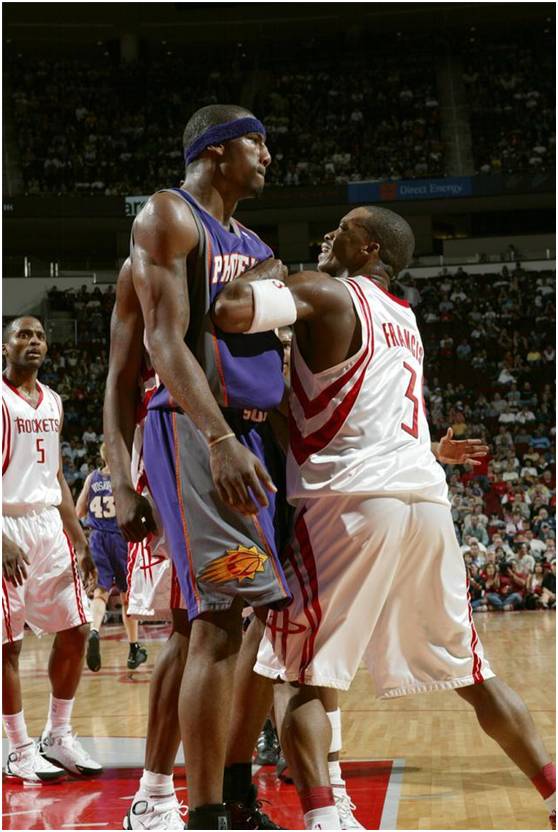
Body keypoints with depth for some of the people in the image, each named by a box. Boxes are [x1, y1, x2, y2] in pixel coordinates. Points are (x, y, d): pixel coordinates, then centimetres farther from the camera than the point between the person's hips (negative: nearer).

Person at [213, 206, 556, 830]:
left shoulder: (323, 293, 1)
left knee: (296, 674, 0)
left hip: (355, 499, -7)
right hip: (427, 499, 7)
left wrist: (258, 271, 5)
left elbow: (229, 310, -16)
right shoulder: (403, 317, 25)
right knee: (468, 672, 20)